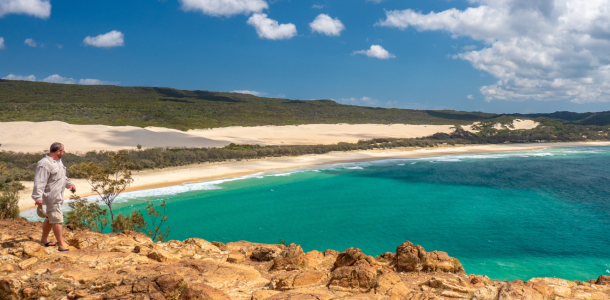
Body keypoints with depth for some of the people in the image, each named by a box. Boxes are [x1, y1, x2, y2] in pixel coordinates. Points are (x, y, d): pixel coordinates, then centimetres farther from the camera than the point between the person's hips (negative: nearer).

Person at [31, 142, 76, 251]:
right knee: (57, 219, -8)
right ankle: (61, 245, -3)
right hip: (51, 197, -10)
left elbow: (63, 176, 27)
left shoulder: (58, 161, 13)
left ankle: (44, 239, 37)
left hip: (57, 196, 10)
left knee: (50, 218, 21)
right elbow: (39, 182, -24)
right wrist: (38, 197, -27)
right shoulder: (45, 164, -20)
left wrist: (70, 184, 16)